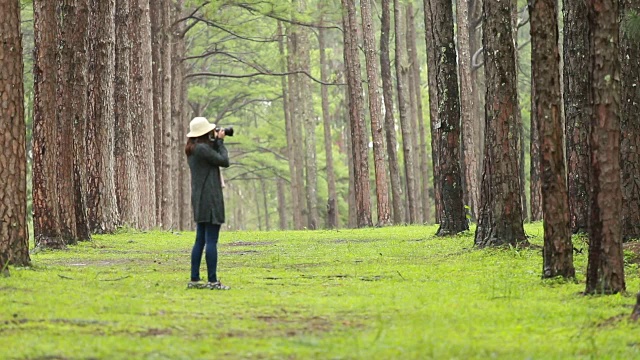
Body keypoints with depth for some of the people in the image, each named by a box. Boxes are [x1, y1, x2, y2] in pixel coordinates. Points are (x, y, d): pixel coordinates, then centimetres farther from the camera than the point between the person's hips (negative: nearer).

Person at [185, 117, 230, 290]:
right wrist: (220, 141, 2)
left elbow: (213, 158, 17)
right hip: (210, 199, -10)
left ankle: (195, 280, 12)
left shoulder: (192, 150, 13)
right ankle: (212, 281, -8)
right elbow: (224, 161, -8)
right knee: (211, 241, -8)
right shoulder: (202, 149, -16)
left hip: (199, 200, 10)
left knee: (200, 241, 12)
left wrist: (215, 142, 11)